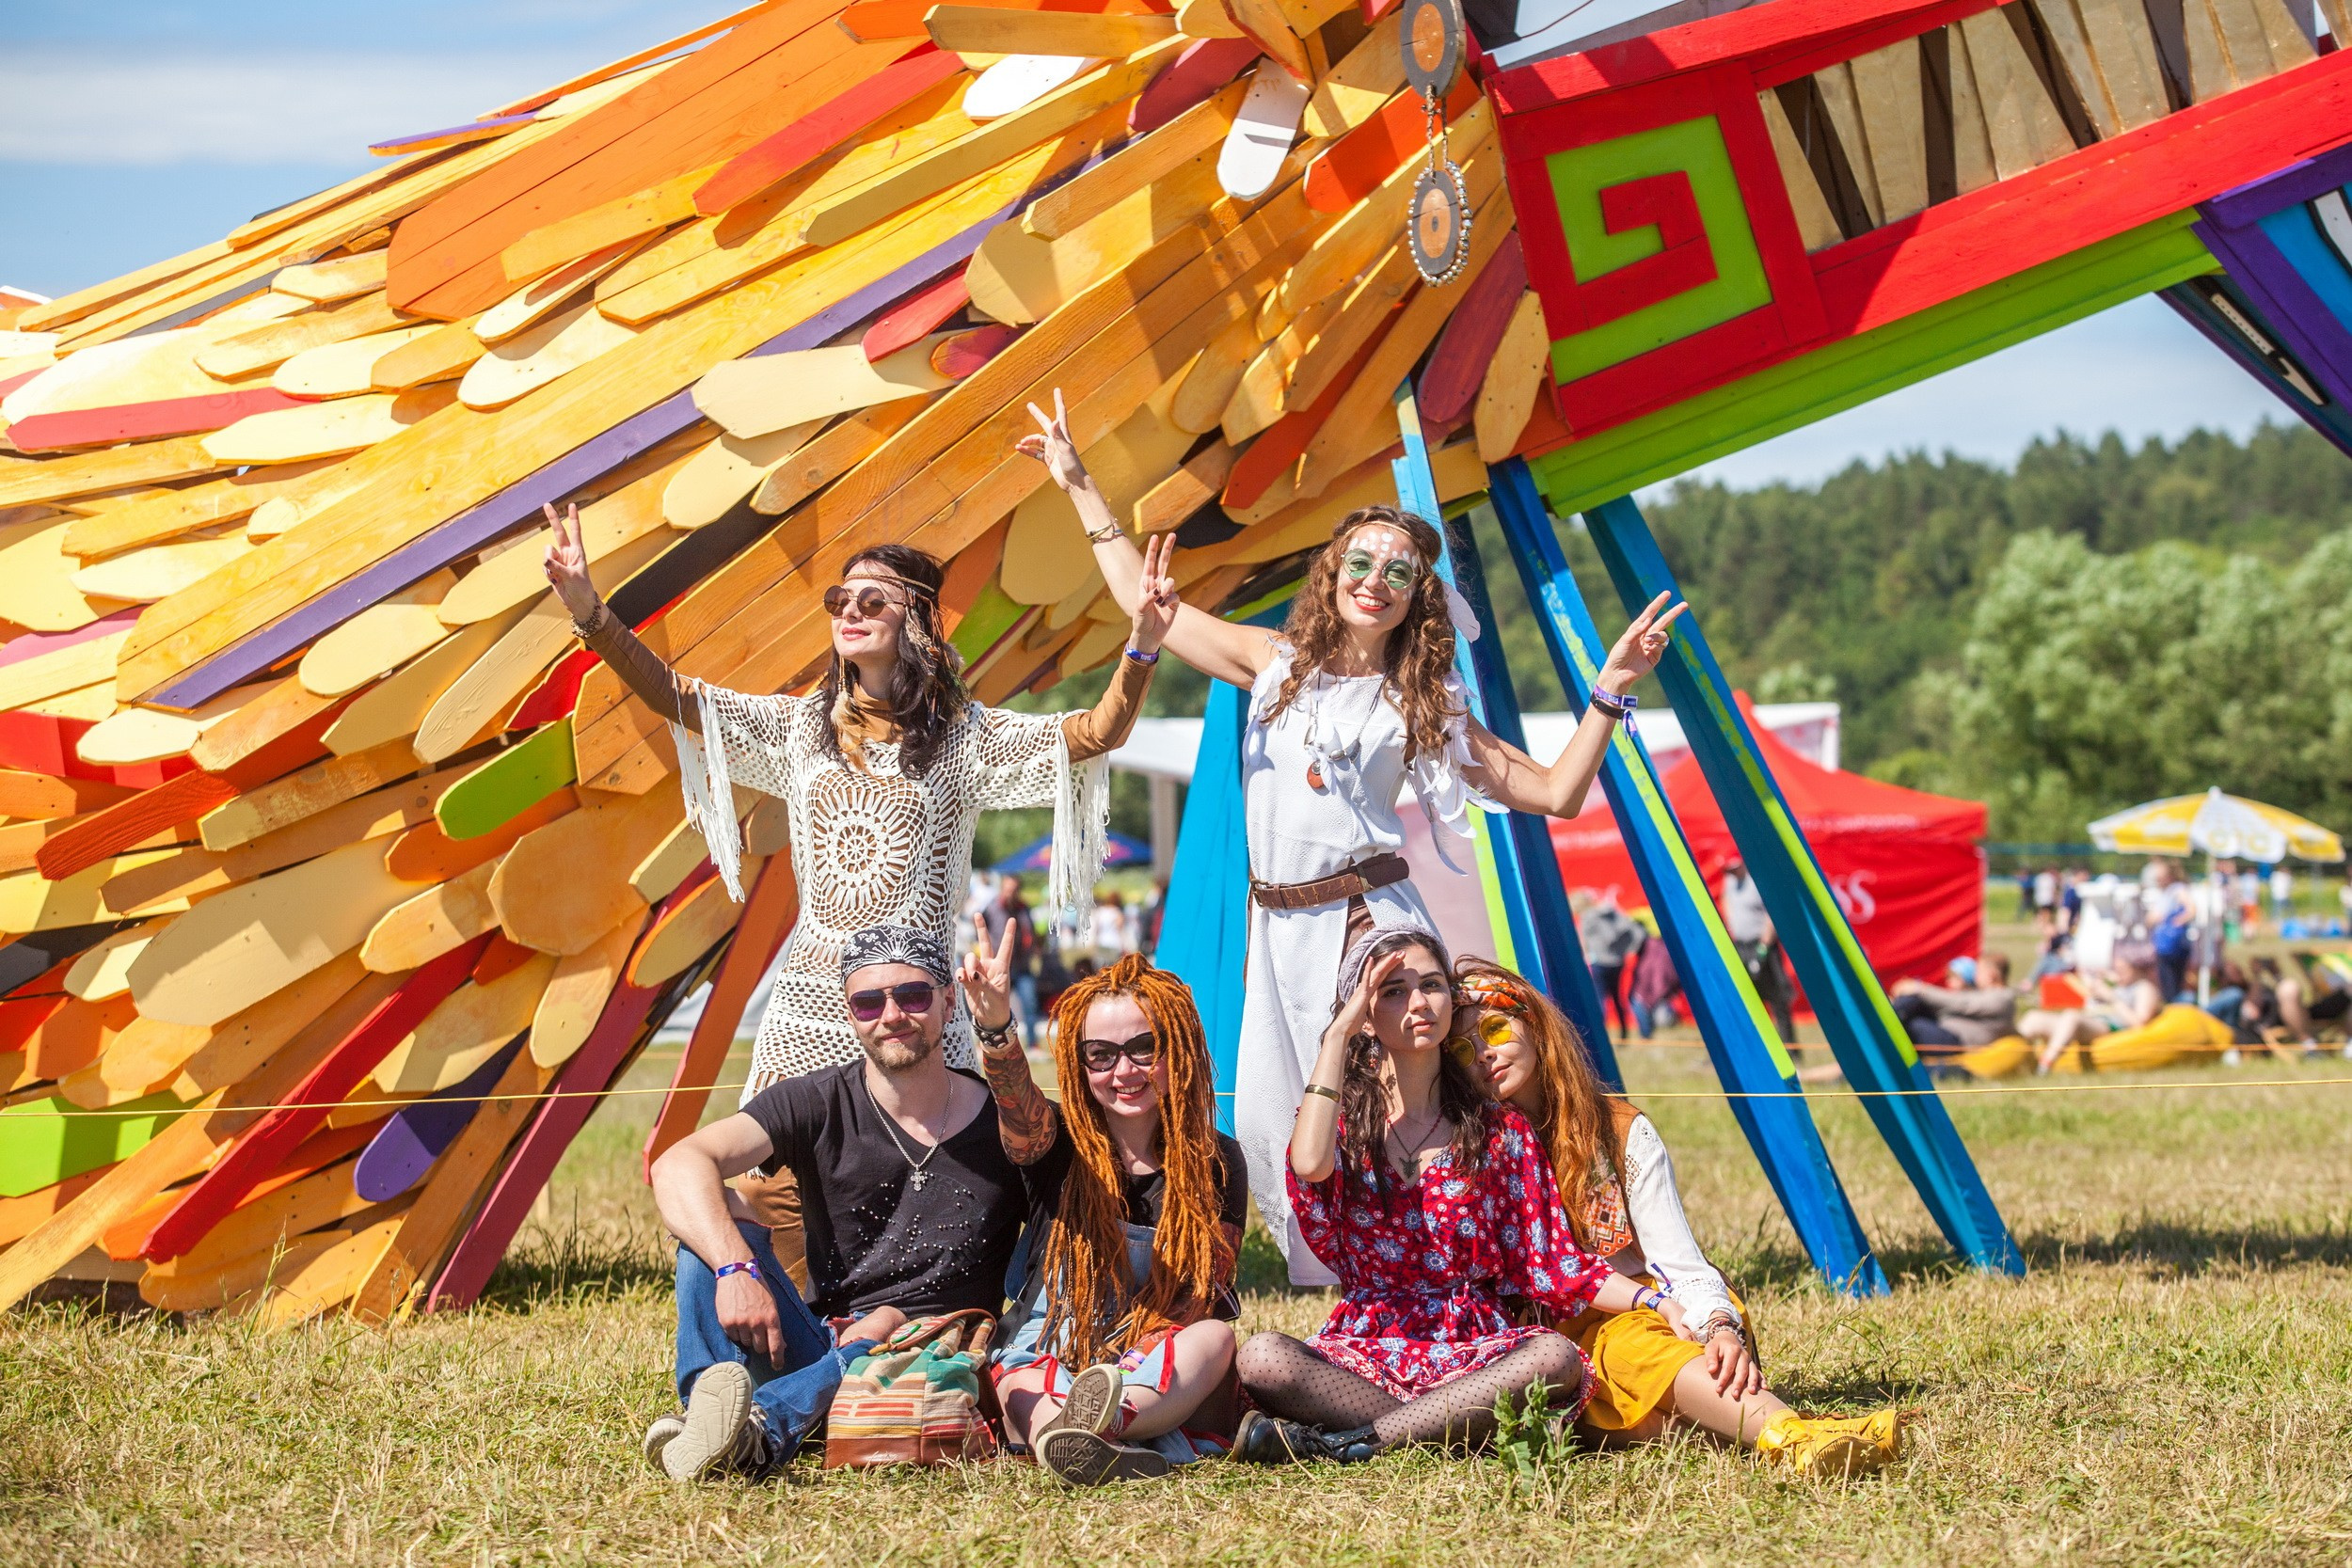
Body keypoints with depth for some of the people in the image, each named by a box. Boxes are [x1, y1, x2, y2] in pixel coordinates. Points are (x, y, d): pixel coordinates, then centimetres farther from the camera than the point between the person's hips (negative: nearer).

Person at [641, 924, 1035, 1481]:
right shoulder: (818, 1104, -1)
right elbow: (678, 1165, -14)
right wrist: (736, 1268, -32)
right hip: (814, 1347, 2)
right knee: (718, 1209, -19)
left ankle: (761, 1426, -62)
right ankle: (712, 1402, -44)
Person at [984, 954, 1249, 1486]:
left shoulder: (1214, 1161, 6)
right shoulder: (1061, 1144, 4)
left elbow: (1204, 1291, -2)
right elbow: (1022, 1108, -22)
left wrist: (1126, 1358, -22)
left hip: (1163, 1379, 0)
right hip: (1046, 1370, 0)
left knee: (1215, 1337, -32)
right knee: (1015, 1384, -35)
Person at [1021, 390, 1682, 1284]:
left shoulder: (1420, 706, 6)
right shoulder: (1275, 663, 13)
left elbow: (1554, 792, 5)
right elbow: (1144, 600, 19)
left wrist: (1609, 694, -5)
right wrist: (1080, 488, 21)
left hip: (1370, 923, -3)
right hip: (1278, 929, 3)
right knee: (1271, 1127, -1)